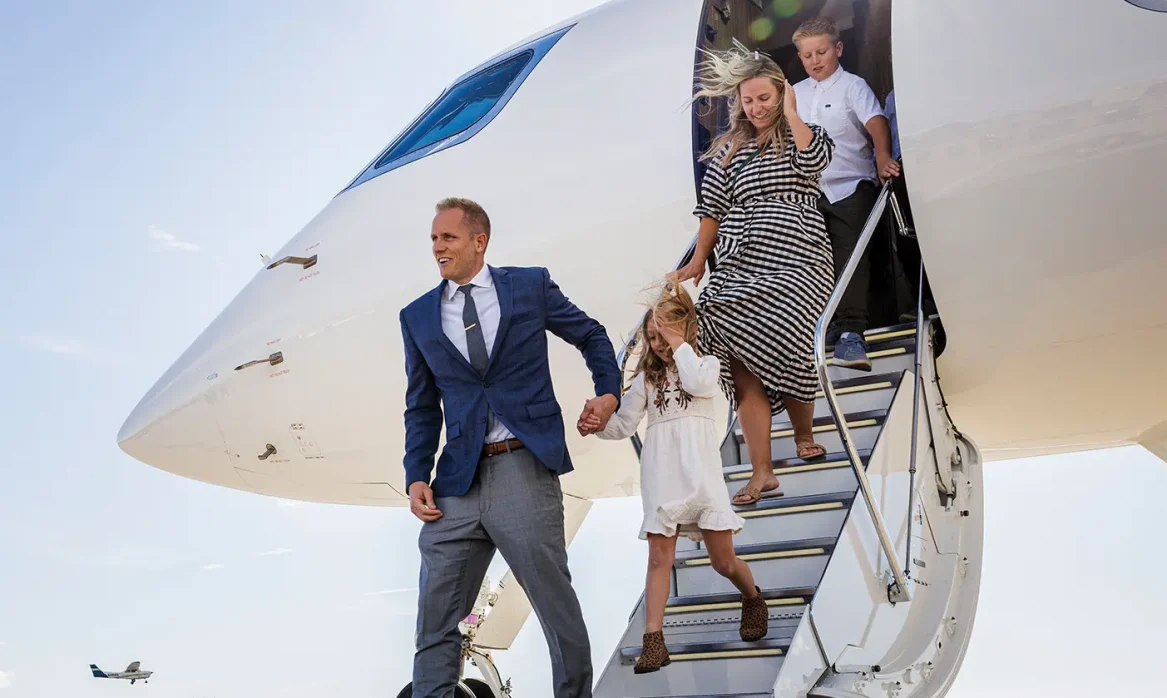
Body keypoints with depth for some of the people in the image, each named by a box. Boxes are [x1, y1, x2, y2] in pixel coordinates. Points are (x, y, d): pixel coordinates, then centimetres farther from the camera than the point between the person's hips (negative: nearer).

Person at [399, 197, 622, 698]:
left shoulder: (531, 286, 5)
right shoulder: (418, 317, 11)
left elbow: (592, 336, 18)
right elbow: (422, 408, 13)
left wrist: (609, 391, 3)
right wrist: (417, 477, 2)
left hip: (526, 469, -2)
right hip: (457, 482, 3)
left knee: (558, 606, 4)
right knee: (436, 625, 5)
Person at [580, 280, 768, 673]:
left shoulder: (706, 363, 10)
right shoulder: (646, 378, 13)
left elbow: (699, 385, -15)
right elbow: (624, 425, 6)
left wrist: (679, 344, -7)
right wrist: (599, 426, -14)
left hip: (700, 475, -1)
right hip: (660, 479, 2)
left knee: (723, 561, 4)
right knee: (659, 559, -4)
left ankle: (753, 599, 35)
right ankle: (653, 641, -4)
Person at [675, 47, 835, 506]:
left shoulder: (803, 135, 10)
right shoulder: (729, 148, 16)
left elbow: (814, 159, -14)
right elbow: (713, 207, 15)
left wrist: (790, 113, -3)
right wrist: (699, 260, 12)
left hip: (795, 265, -2)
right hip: (738, 266, 3)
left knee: (778, 350, -17)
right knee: (743, 365, -8)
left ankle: (804, 434, 13)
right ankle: (762, 473, -6)